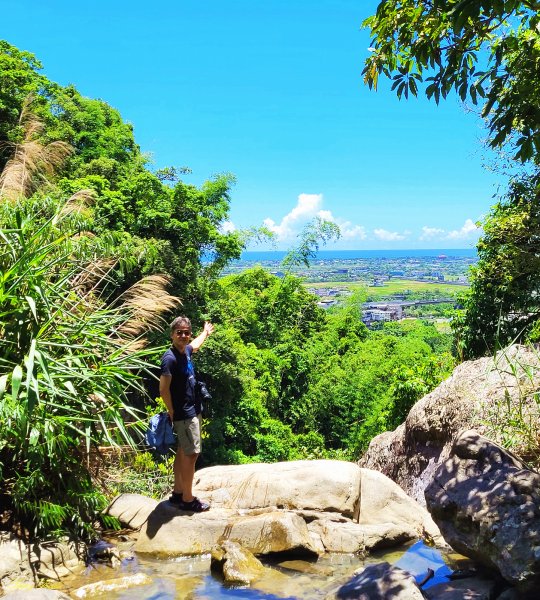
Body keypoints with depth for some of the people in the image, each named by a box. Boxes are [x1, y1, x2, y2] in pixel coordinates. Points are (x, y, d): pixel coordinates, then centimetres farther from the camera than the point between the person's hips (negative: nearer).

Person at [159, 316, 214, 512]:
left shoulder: (185, 351, 5)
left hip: (192, 411, 9)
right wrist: (172, 413, -13)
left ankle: (178, 493, 27)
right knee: (191, 454, -3)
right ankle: (187, 500, 7)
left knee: (183, 452, 16)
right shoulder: (170, 358, -22)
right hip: (185, 415, -9)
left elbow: (195, 345, 31)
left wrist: (205, 332, 48)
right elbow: (163, 389, -23)